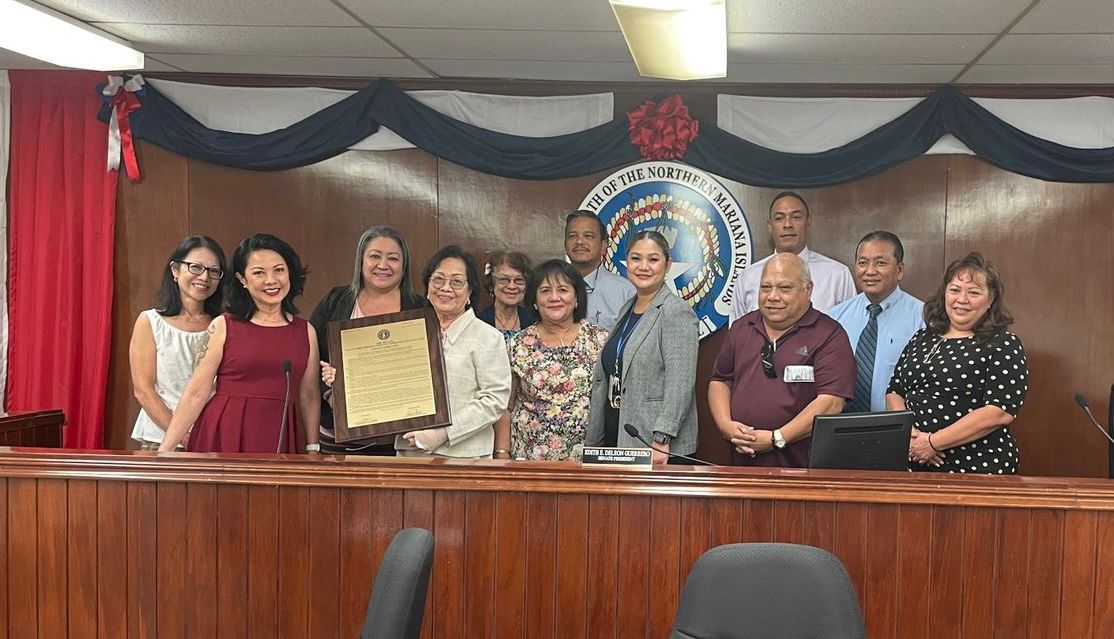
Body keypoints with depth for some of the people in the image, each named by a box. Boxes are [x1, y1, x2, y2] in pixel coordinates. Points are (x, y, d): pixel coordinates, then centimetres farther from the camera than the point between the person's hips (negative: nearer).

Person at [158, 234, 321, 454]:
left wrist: (313, 450, 8)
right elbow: (196, 393, -2)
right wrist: (165, 450, -5)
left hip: (278, 442, 2)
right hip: (223, 440, -2)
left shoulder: (306, 331, 8)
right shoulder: (223, 326, 0)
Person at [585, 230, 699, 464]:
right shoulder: (626, 310, 16)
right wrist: (593, 443, 18)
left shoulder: (677, 313, -9)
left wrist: (661, 441, -23)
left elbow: (679, 386, -17)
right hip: (616, 439, 7)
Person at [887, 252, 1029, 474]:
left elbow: (1000, 412, -14)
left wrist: (933, 442, -17)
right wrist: (907, 433, -9)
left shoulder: (1004, 345, -4)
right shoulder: (921, 340, 12)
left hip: (977, 469, -4)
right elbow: (895, 392, 11)